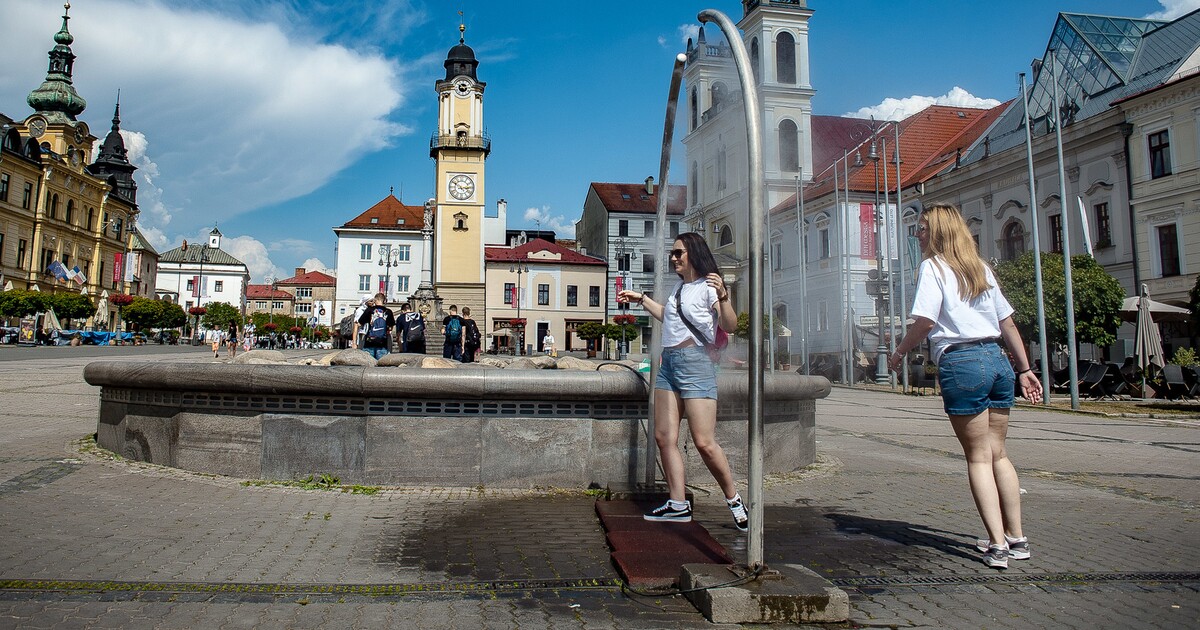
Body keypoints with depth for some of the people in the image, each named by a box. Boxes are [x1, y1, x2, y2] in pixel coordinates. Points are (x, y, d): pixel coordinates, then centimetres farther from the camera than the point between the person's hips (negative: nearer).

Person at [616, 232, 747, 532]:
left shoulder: (708, 287, -5)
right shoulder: (679, 286, 19)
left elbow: (730, 326, -18)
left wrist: (723, 297, -33)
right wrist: (640, 299, 38)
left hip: (694, 362, -8)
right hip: (668, 362, 9)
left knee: (704, 442, -12)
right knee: (664, 437, 3)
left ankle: (734, 500, 6)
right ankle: (678, 505, 8)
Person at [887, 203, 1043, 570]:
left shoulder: (933, 267, -3)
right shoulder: (981, 268, 18)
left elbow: (925, 321, -15)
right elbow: (1007, 323, 19)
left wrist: (900, 352, 0)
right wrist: (1025, 369, 22)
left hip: (961, 363, -7)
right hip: (997, 361, 7)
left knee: (978, 456, -1)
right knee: (997, 452, 13)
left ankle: (997, 544, -1)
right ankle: (1016, 538, 18)